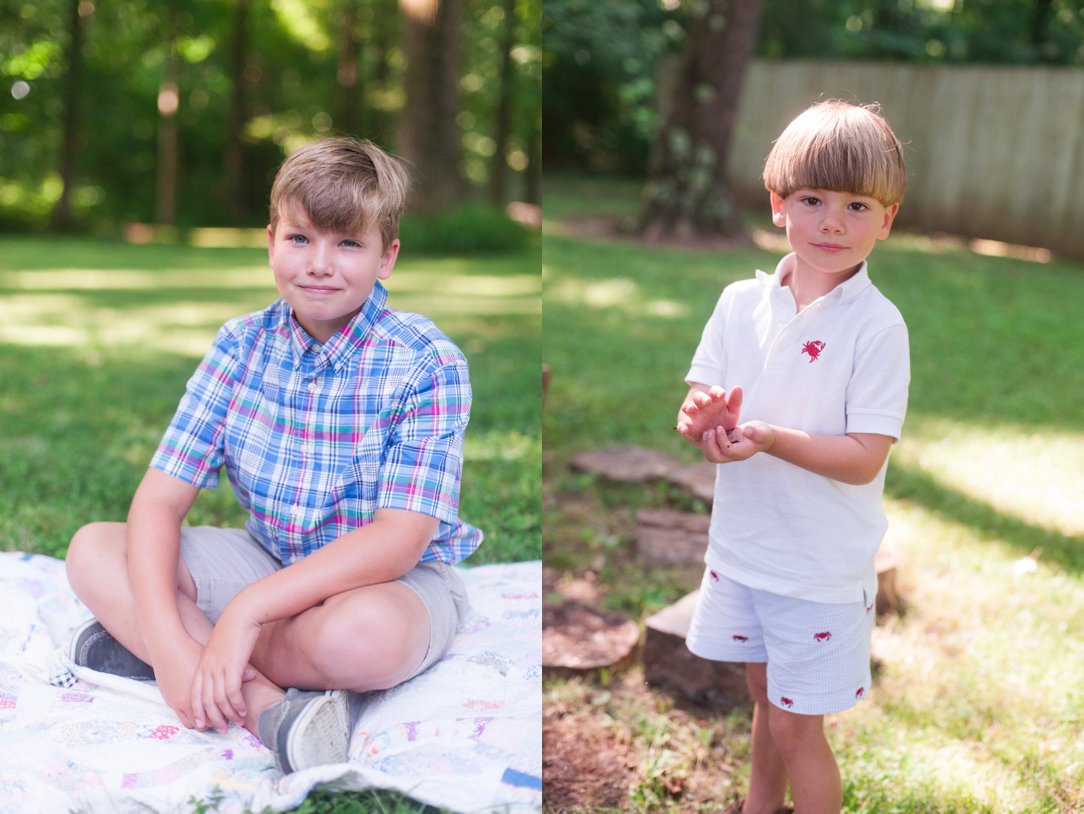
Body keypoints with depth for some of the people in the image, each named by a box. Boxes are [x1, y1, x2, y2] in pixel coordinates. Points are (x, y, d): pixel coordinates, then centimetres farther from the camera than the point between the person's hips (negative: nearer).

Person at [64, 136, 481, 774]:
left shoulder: (429, 363, -18)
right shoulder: (243, 345, -5)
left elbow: (399, 540, -25)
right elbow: (160, 499, -10)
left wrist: (248, 608, -34)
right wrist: (163, 630, -28)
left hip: (395, 580, -4)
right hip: (267, 557, 5)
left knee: (361, 634, -40)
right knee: (93, 552, -13)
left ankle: (137, 643, -16)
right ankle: (269, 707, -26)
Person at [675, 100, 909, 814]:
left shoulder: (878, 325, -16)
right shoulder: (741, 302, -1)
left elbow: (865, 458, -19)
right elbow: (693, 412, 0)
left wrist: (770, 439, -32)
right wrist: (704, 420, -24)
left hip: (823, 563, -5)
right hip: (741, 544, 5)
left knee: (795, 723, 5)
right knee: (766, 694, 24)